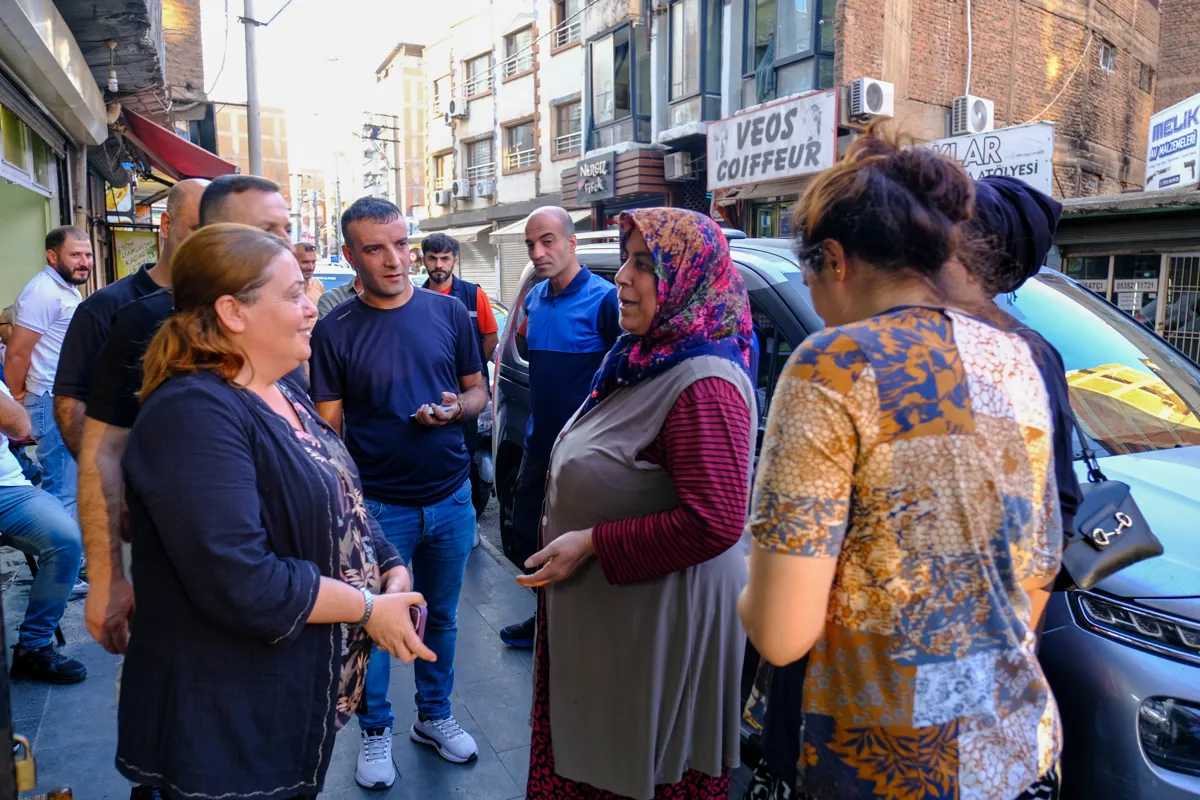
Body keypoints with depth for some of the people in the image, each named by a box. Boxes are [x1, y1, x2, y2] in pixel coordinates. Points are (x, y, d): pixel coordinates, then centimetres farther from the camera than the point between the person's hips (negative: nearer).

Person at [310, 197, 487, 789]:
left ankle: (434, 716, 38)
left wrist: (457, 408, -16)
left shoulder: (450, 313, -1)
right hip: (378, 506, -2)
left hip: (450, 499, 3)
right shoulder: (334, 330, -6)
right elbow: (329, 426, -5)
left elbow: (478, 390, 7)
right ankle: (375, 731, 33)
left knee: (442, 616, 17)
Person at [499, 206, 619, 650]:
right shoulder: (534, 299, 8)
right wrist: (523, 330, 3)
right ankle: (547, 617, 39)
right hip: (539, 443, 8)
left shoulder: (602, 298, -15)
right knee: (527, 535, 18)